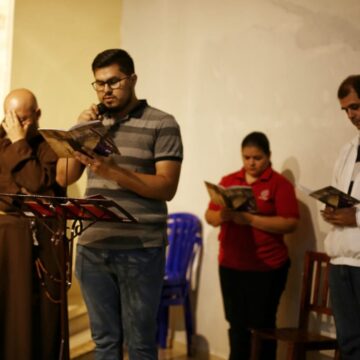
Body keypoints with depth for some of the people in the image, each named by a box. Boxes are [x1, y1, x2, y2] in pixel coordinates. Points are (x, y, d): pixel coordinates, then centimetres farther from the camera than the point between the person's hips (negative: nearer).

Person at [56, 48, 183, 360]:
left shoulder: (162, 124, -3)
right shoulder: (92, 123, 13)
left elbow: (166, 187, -10)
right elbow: (64, 177, 12)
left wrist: (113, 172, -19)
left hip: (141, 251, -4)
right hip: (92, 249, 4)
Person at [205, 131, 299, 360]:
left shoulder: (280, 184, -4)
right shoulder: (228, 181, 11)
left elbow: (290, 223, -13)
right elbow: (209, 216, 10)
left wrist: (250, 219, -20)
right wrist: (222, 215, -13)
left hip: (266, 268, -4)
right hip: (231, 265, 4)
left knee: (262, 325, 0)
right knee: (236, 323, 9)